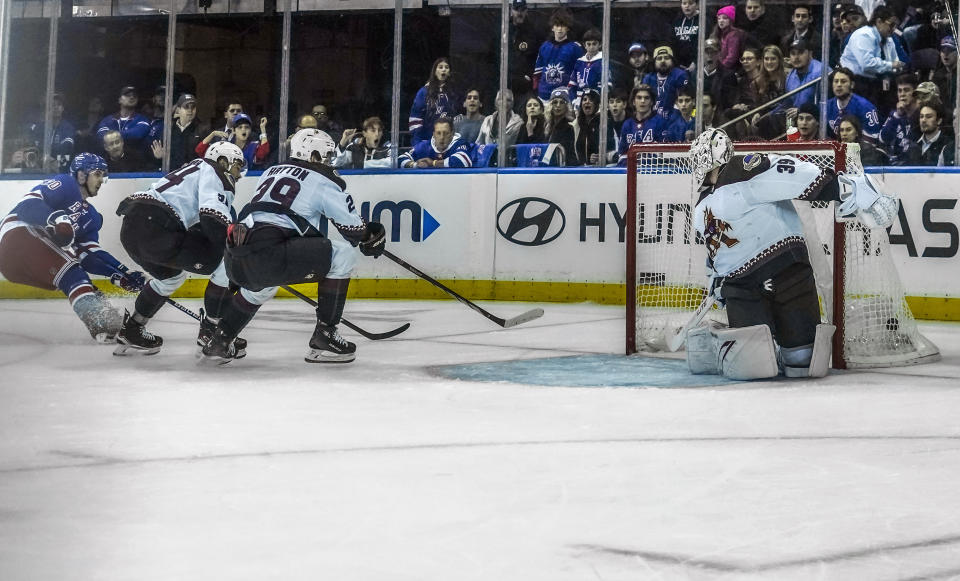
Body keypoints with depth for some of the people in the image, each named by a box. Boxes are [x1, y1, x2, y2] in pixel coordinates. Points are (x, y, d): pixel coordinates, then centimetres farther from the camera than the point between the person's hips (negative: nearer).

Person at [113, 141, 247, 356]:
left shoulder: (194, 169, 33)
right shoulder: (212, 171, 5)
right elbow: (213, 216, -13)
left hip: (131, 227, 10)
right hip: (154, 227, -10)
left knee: (171, 275, 35)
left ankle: (131, 330, 37)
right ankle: (211, 332, 4)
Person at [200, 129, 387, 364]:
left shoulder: (272, 172, 26)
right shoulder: (323, 181, 6)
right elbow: (353, 227, 8)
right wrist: (372, 237, 30)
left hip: (234, 261, 9)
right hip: (268, 254, -8)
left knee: (260, 285, 43)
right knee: (343, 253, 2)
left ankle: (219, 340, 38)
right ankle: (324, 336, 3)